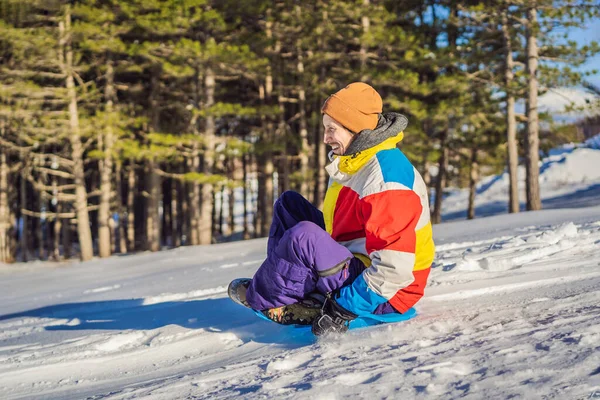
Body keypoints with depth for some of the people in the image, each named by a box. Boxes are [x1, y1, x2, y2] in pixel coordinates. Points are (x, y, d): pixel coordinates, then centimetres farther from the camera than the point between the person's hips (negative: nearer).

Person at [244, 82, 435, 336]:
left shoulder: (386, 177, -25)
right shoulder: (356, 161, 7)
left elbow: (394, 267, -31)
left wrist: (344, 309, -29)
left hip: (382, 296, -11)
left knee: (304, 236, -32)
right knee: (289, 203, 13)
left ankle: (262, 299, -5)